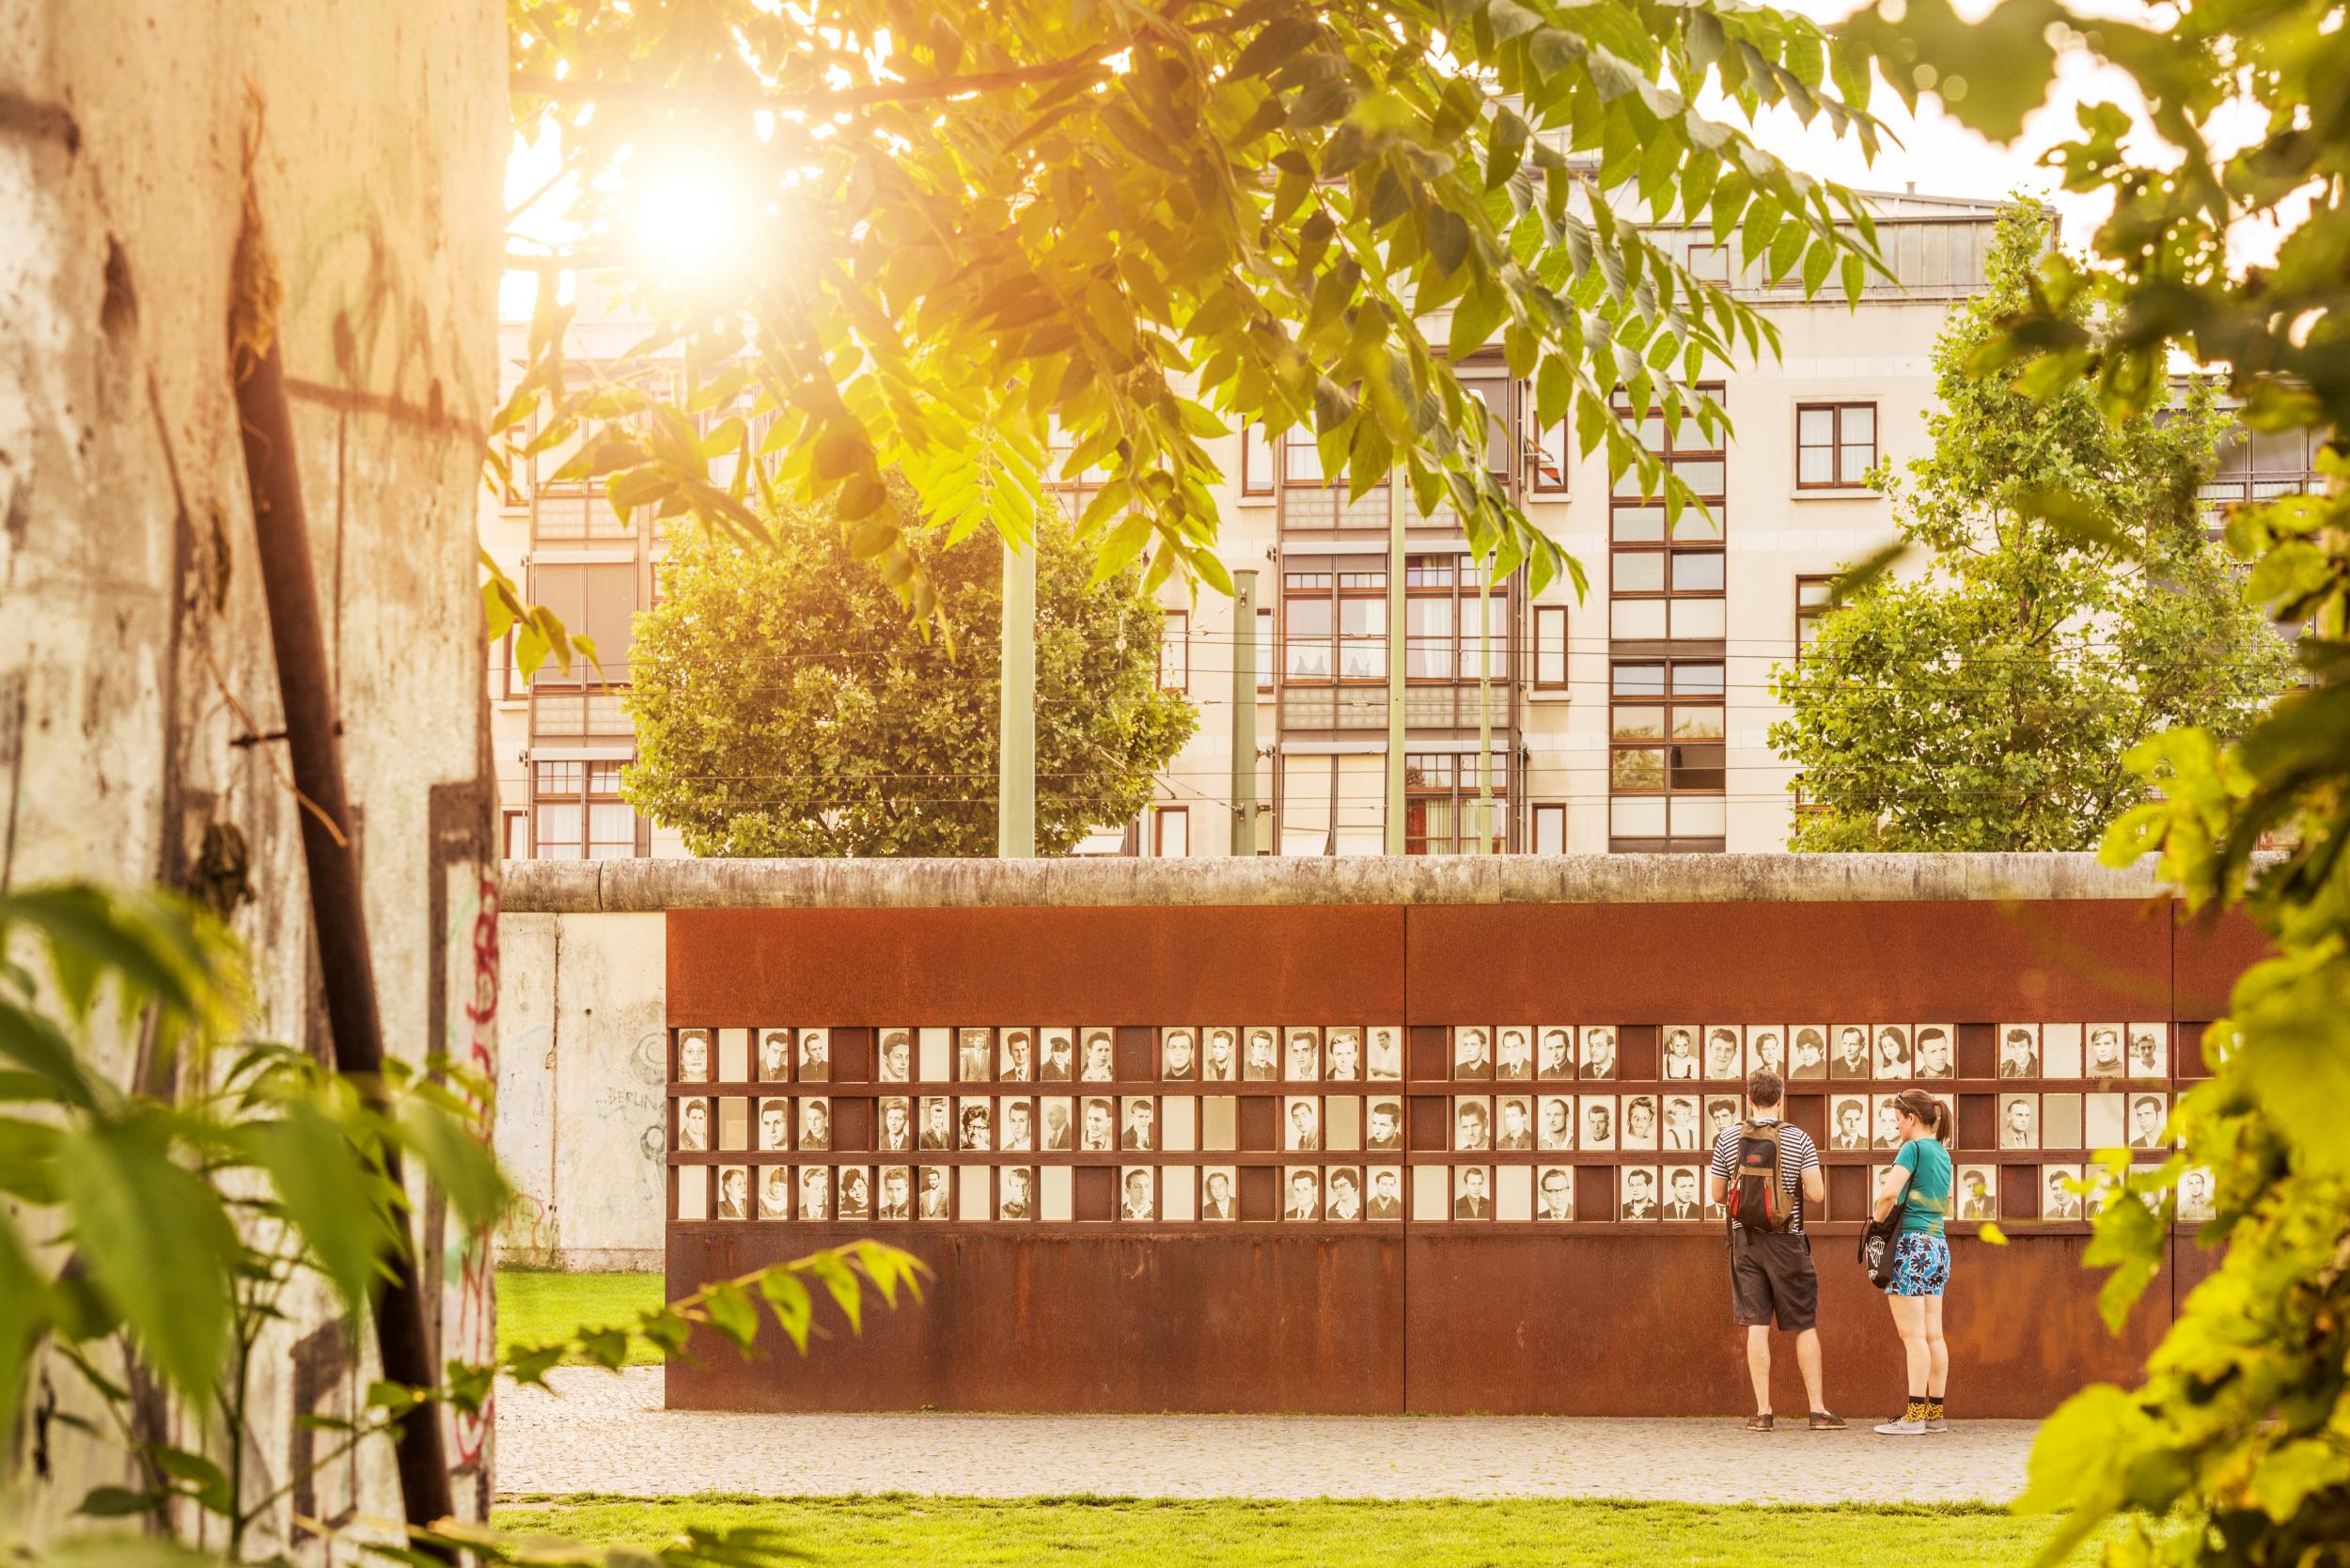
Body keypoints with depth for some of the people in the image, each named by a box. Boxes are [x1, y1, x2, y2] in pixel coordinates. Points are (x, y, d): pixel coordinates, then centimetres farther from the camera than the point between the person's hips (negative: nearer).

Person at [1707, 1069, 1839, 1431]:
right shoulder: (1798, 1139, -7)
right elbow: (1817, 1195, -10)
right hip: (1787, 1240, -2)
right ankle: (1818, 1409, 7)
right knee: (1805, 1326, 7)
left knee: (1757, 1326, 3)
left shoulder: (1728, 1139, -1)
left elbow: (1717, 1195, 4)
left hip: (1745, 1238, 2)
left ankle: (1762, 1411, 0)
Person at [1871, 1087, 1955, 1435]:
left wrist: (1878, 1220, -5)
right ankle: (1935, 1413, 9)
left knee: (1913, 1335, -8)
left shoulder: (1913, 1148, -9)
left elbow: (1889, 1193, -23)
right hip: (1938, 1246, 8)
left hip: (1911, 1243, -8)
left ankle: (1915, 1416, -10)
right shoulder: (1942, 1153, 16)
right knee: (1933, 1334, 8)